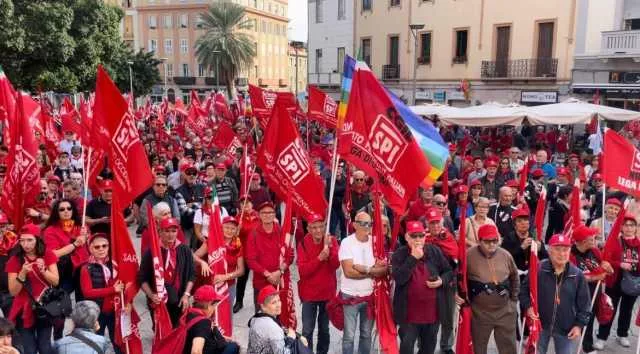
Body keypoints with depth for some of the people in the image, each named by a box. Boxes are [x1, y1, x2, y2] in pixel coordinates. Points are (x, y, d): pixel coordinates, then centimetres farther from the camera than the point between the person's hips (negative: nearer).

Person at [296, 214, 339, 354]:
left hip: (328, 292, 2)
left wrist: (329, 247, -28)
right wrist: (320, 258, -27)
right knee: (307, 330, 0)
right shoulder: (303, 244, -8)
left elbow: (336, 265, -14)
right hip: (309, 294, -2)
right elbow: (302, 270, -17)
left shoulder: (332, 241, -4)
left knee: (324, 329, 15)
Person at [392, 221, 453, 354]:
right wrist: (413, 258, -23)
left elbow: (449, 271, 11)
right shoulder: (399, 254, -8)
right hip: (409, 312, -3)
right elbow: (399, 278, -22)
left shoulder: (435, 251, 1)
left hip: (432, 310, 3)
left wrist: (442, 280, -10)